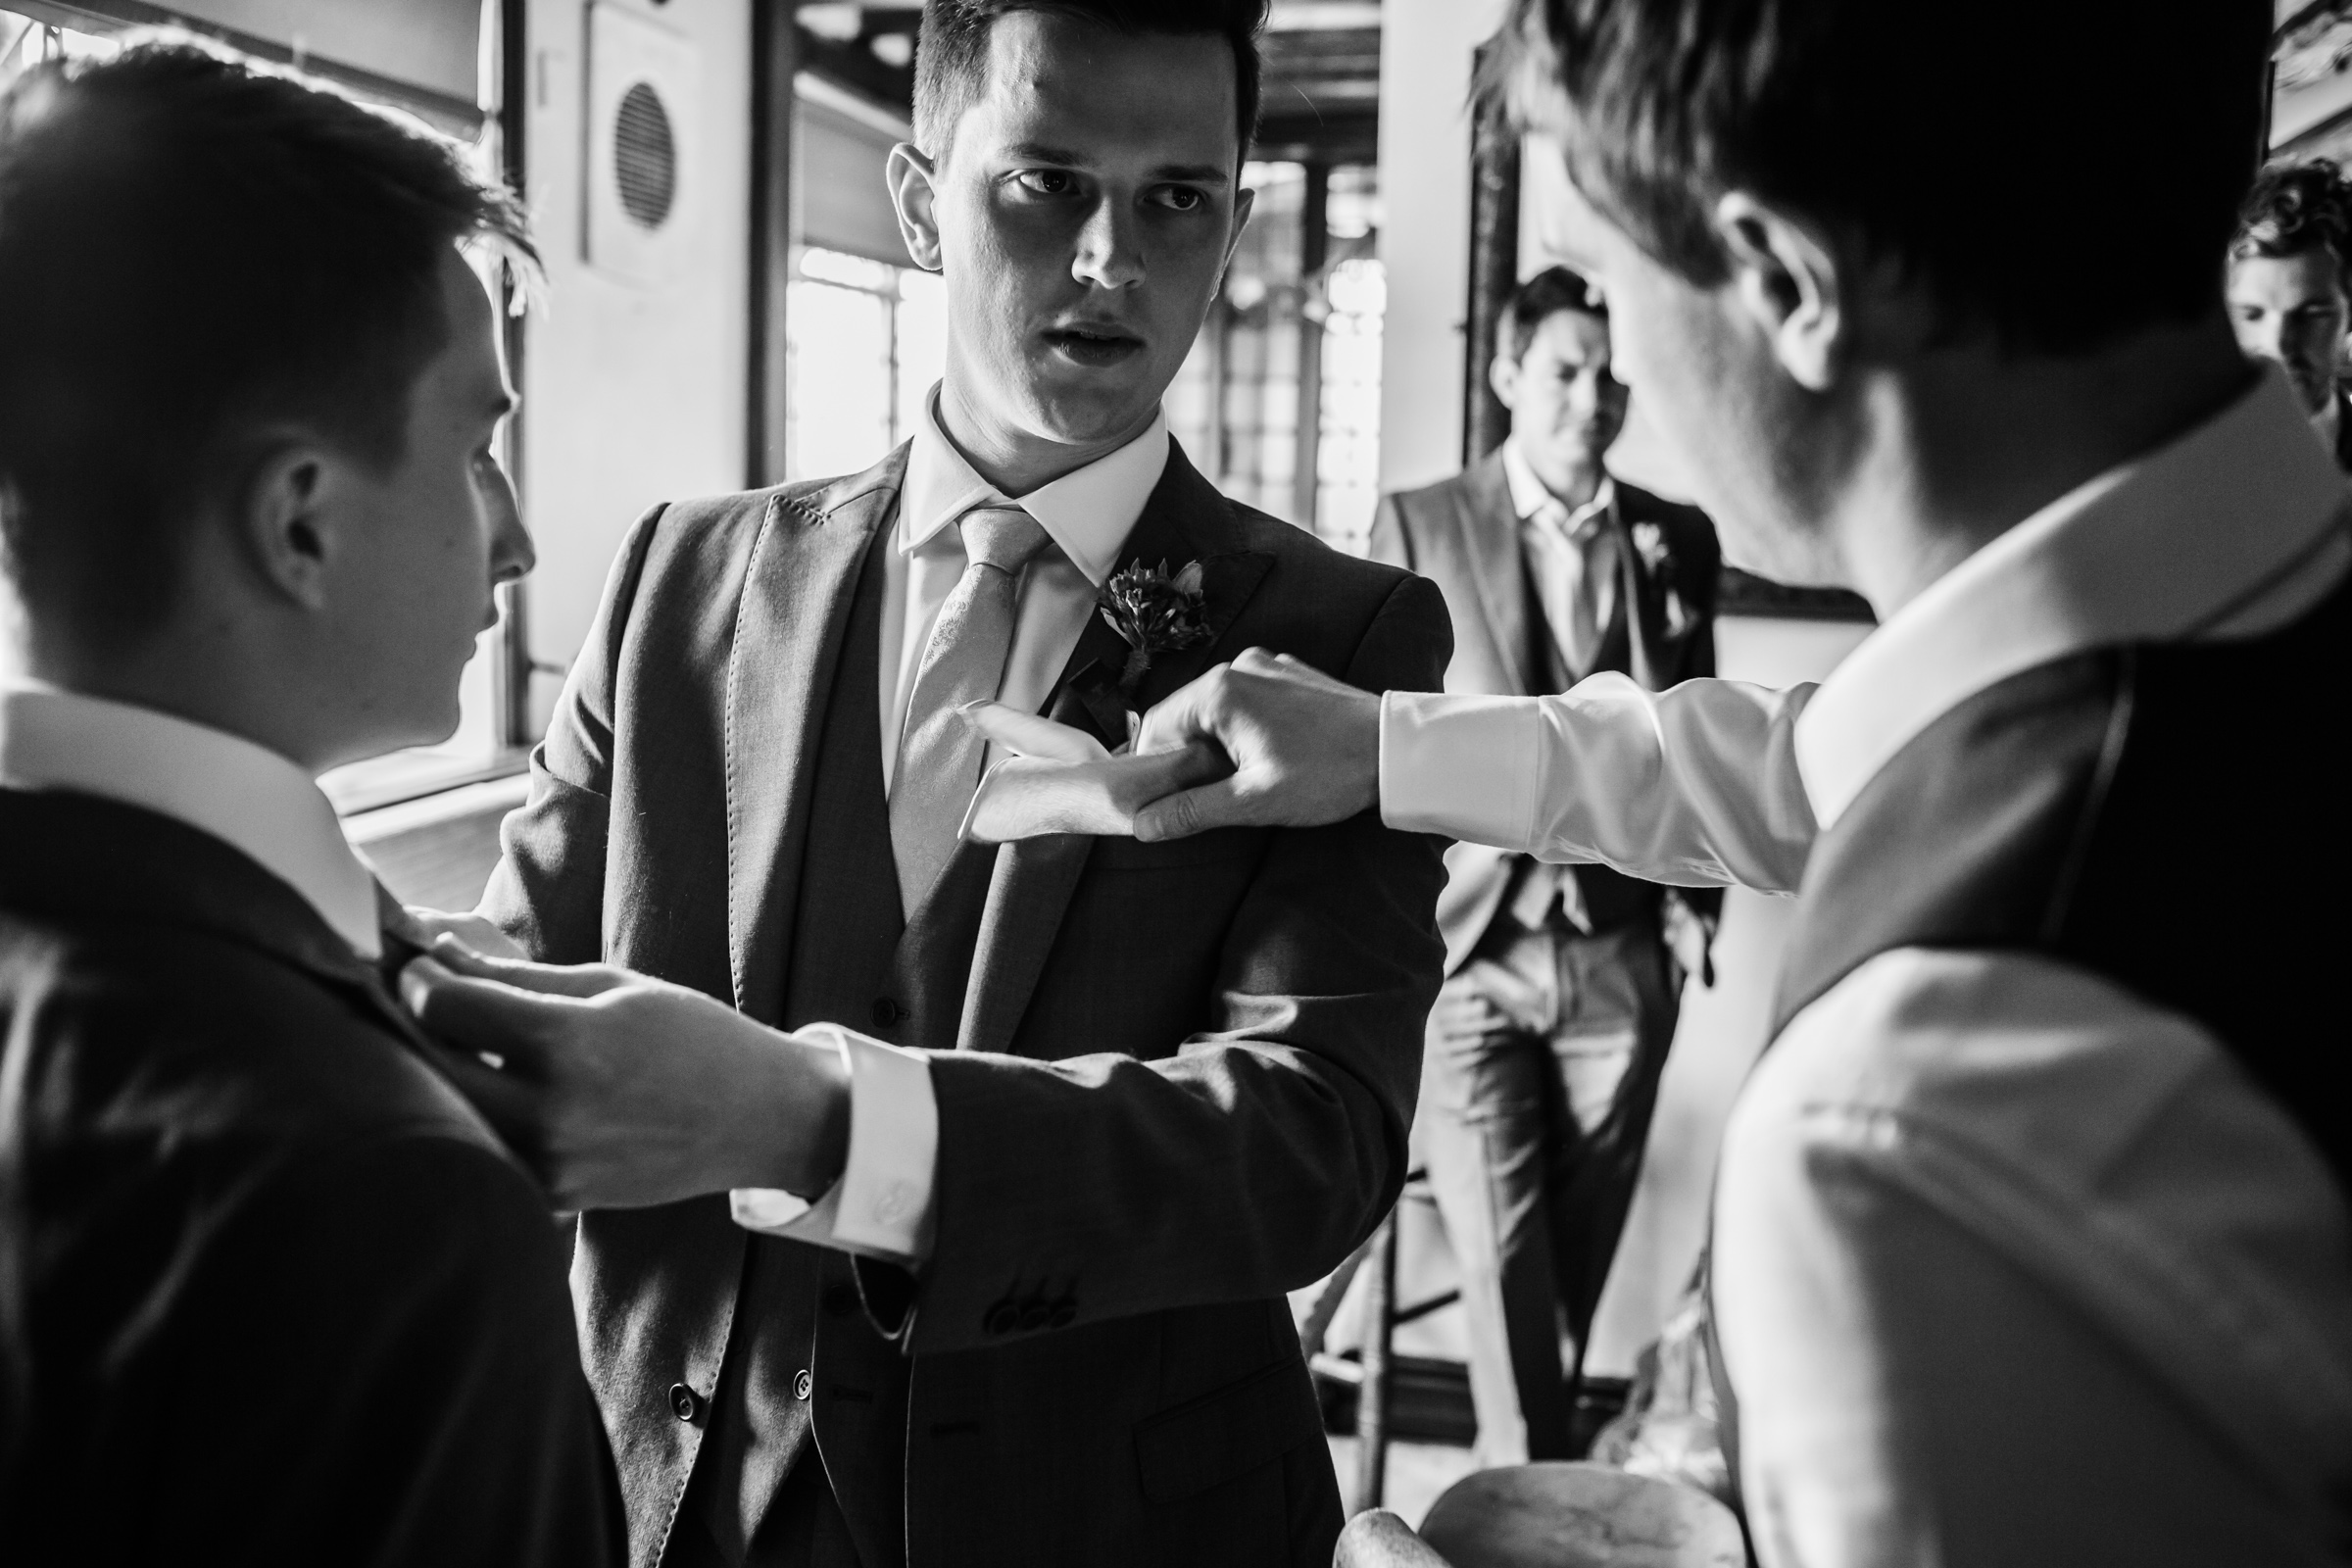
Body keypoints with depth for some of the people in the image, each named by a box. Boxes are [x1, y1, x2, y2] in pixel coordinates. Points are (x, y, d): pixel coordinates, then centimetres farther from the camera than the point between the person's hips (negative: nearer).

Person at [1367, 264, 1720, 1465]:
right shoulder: (1419, 527, 0)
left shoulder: (1678, 540, 7)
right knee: (1501, 1260, -3)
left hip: (1621, 949, 2)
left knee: (1581, 1251, 12)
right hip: (1468, 940, -2)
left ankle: (1553, 1459, 30)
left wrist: (1701, 893, 10)